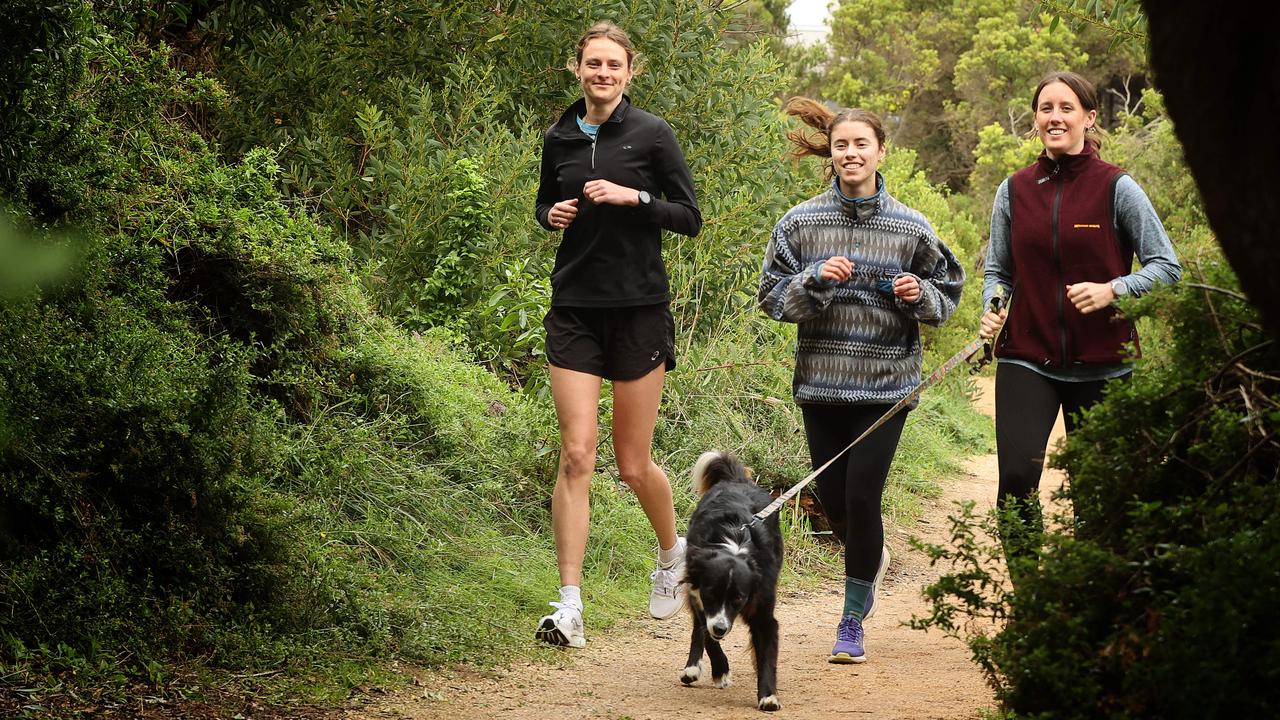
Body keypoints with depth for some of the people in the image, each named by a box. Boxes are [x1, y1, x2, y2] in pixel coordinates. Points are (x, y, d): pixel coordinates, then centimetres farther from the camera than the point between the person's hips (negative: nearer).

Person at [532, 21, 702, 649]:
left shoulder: (651, 134, -3)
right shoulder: (559, 138, 7)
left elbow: (690, 219, -2)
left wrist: (635, 197, -17)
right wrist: (552, 215, -1)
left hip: (639, 311, -2)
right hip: (574, 309, 2)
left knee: (633, 464, 4)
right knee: (576, 456, -8)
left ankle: (674, 549, 35)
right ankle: (569, 605, -9)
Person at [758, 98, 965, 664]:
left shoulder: (911, 228, 0)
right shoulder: (800, 223, 1)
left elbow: (947, 292, 11)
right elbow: (772, 298, 1)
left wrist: (918, 294, -11)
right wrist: (815, 280, -17)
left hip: (886, 384, -2)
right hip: (821, 383, 2)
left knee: (862, 499, -8)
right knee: (833, 502, 7)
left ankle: (853, 622, 7)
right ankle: (872, 557, 43)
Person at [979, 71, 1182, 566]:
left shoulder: (1117, 189, -2)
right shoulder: (1014, 191, 6)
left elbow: (1166, 267, -1)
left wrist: (1112, 291, -17)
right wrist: (991, 311, -4)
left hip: (1101, 364, -1)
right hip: (1026, 358, 1)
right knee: (1016, 478, -15)